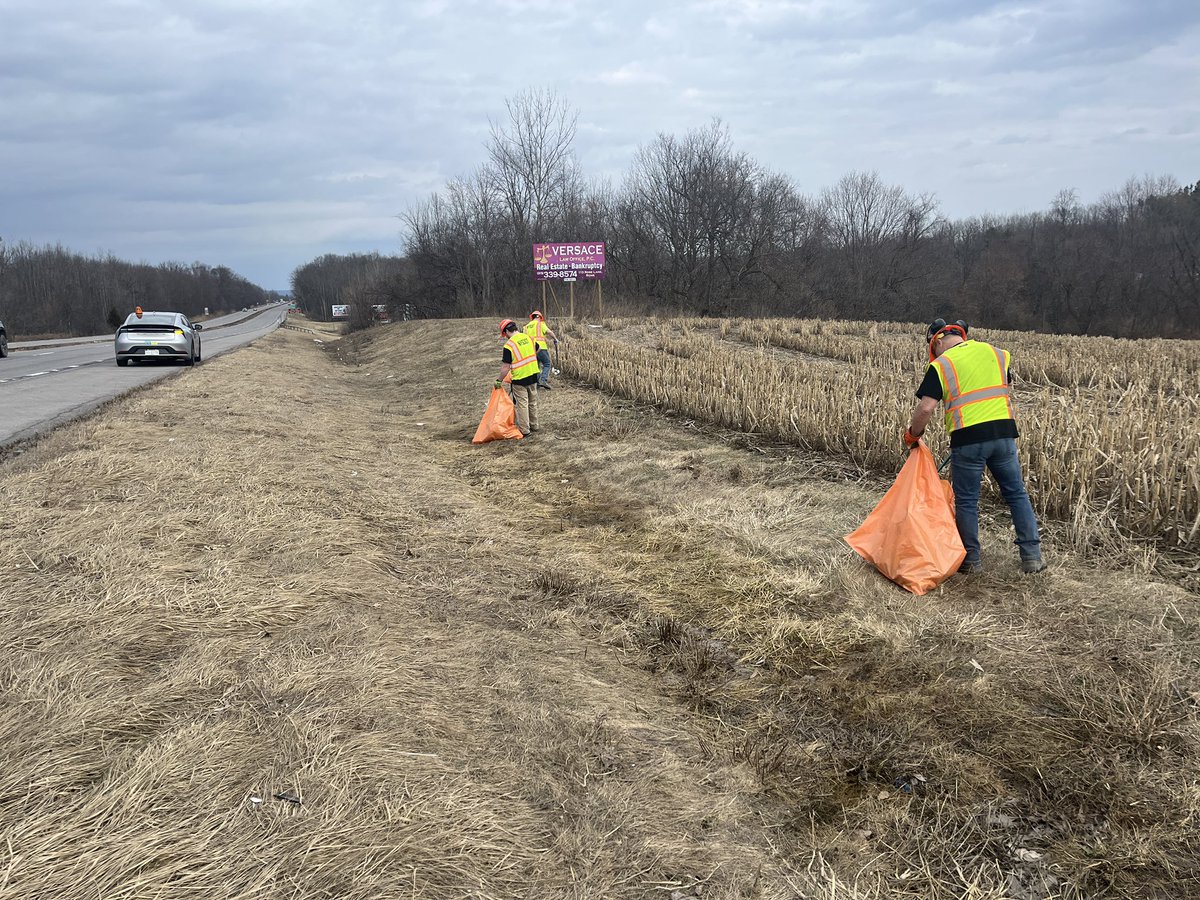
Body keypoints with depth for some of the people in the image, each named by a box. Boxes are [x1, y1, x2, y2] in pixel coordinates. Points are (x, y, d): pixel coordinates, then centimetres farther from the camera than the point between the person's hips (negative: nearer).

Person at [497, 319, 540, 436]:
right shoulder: (529, 337, 0)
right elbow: (537, 352, 17)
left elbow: (506, 367, -17)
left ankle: (524, 429, 9)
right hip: (533, 375, 6)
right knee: (533, 402, 18)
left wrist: (499, 380, -5)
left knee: (521, 404, 4)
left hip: (519, 379, -6)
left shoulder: (509, 345, -17)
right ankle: (534, 425, 30)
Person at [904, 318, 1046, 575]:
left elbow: (926, 408, -11)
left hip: (968, 438, -4)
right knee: (1016, 494, 14)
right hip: (1003, 432, 4)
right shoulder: (996, 353, 13)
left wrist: (912, 434, 5)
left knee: (966, 501, 10)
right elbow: (1008, 392, 21)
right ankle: (1032, 556, 15)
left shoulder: (941, 365, -2)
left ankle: (971, 560, 17)